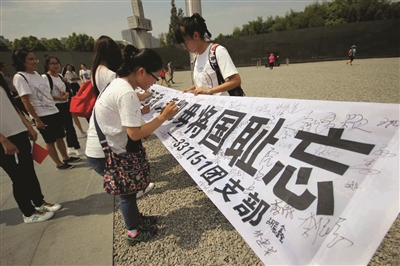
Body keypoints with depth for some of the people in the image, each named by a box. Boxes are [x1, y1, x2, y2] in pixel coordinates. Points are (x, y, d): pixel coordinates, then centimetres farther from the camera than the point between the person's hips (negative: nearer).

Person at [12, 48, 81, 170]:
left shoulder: (36, 74, 9)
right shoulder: (19, 77, -14)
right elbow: (25, 101, -16)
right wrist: (36, 119, -16)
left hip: (53, 112, 7)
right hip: (42, 116, -7)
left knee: (59, 137, 16)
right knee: (50, 141, 6)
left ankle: (66, 158, 31)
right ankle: (59, 163, 19)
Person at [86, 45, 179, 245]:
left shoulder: (119, 84, 4)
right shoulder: (126, 93, -27)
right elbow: (135, 133, -27)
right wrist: (163, 116, -22)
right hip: (103, 154, -9)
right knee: (127, 190, 9)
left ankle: (136, 219, 42)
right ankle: (133, 232, 30)